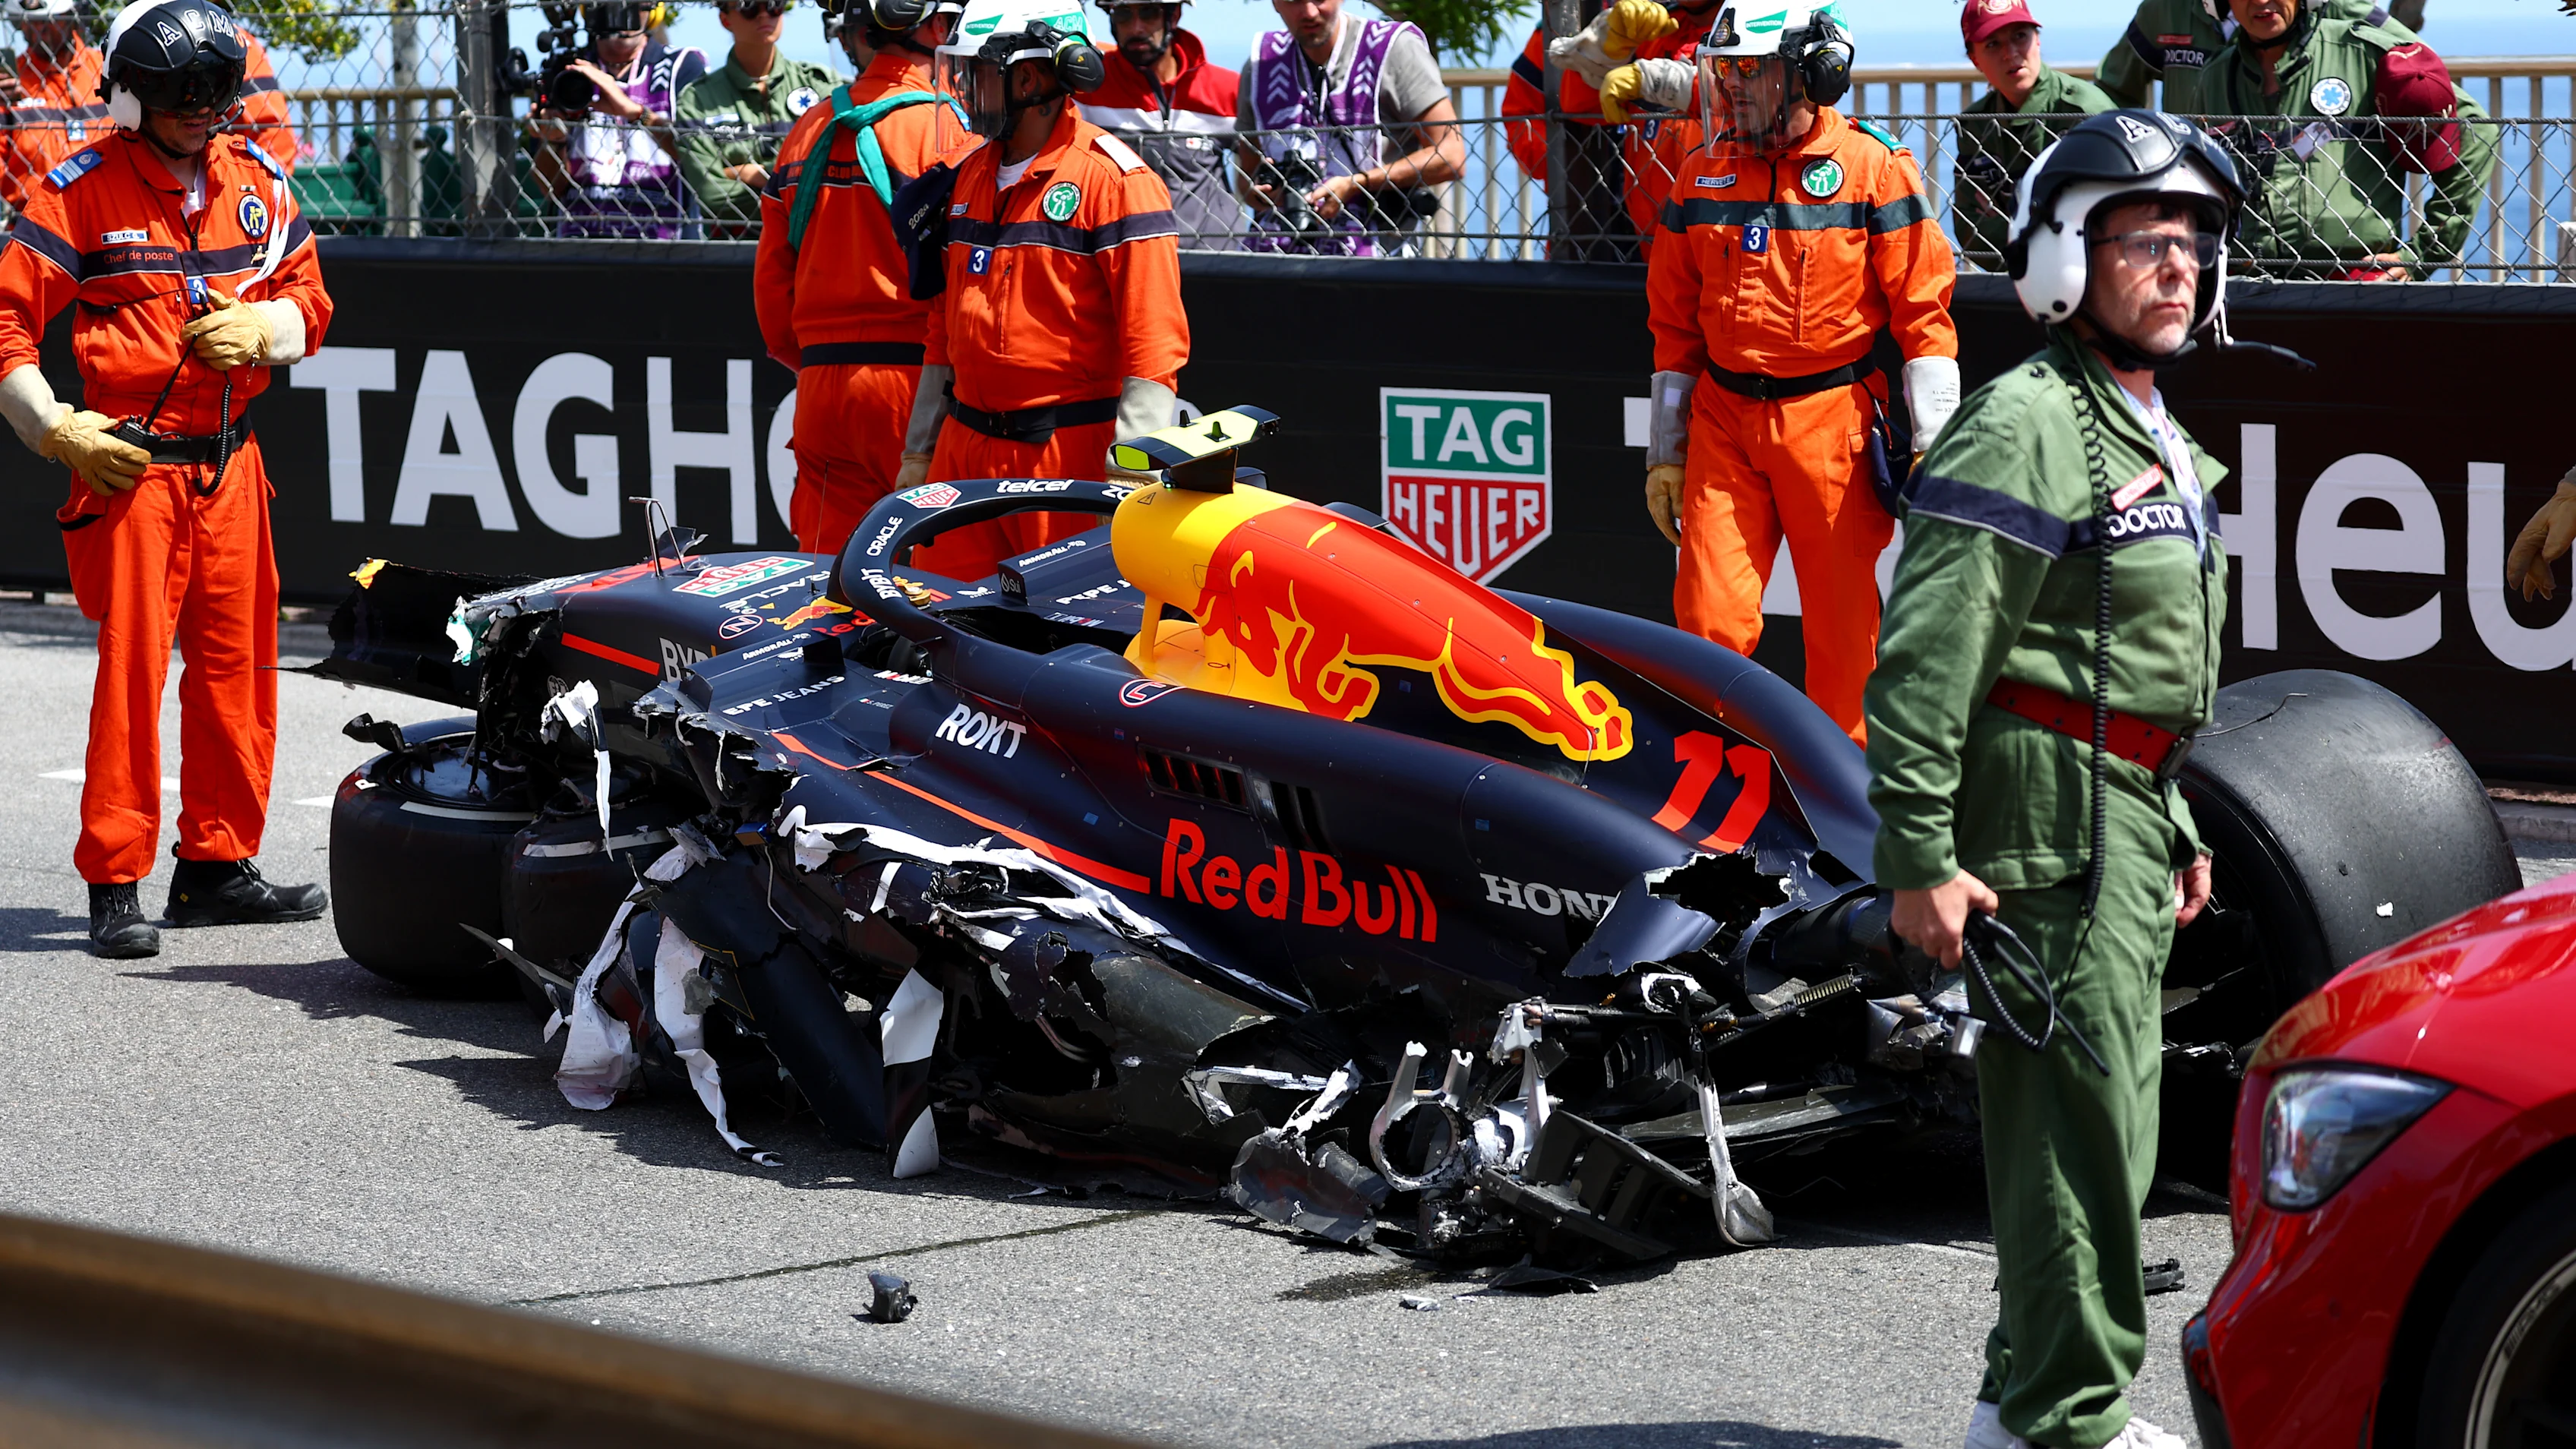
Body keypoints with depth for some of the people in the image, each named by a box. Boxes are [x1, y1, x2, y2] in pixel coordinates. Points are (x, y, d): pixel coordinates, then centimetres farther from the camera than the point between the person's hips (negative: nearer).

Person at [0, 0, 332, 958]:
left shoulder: (257, 181, 9)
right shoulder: (83, 190, -6)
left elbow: (307, 298, 15)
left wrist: (261, 326, -7)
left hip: (231, 463, 6)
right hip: (130, 464, -5)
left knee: (236, 665, 9)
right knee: (131, 665, -8)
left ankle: (216, 867, 20)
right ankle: (114, 886, -3)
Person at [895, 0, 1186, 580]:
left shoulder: (1112, 178, -9)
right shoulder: (967, 174, 15)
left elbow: (1154, 341, -13)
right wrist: (918, 453, 19)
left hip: (1070, 455, -7)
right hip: (964, 452, 7)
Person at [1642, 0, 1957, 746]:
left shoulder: (1873, 168, -3)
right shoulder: (1703, 175, 10)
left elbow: (1923, 309, -3)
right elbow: (1675, 322, 16)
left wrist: (1935, 446, -7)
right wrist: (1664, 452, 15)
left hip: (1831, 423, -3)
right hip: (1723, 421, 3)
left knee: (1843, 623, 2)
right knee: (1710, 618, -3)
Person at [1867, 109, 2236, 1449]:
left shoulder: (2154, 437, 18)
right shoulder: (2021, 426, -14)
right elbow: (1927, 656, -20)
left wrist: (2178, 828, 27)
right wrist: (1920, 854, -23)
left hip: (2124, 822, 10)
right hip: (2047, 819, -10)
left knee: (2099, 1122, 16)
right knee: (2080, 1126, -10)